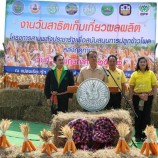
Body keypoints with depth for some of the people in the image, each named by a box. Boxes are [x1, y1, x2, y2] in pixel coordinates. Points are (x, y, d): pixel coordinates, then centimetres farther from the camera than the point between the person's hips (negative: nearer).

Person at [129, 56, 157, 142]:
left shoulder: (151, 73, 2)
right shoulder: (134, 74, 1)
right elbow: (131, 87, 3)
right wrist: (130, 98, 0)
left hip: (148, 97, 0)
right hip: (137, 97, 0)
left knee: (147, 116, 4)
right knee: (138, 116, 7)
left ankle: (146, 135, 15)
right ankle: (138, 135, 17)